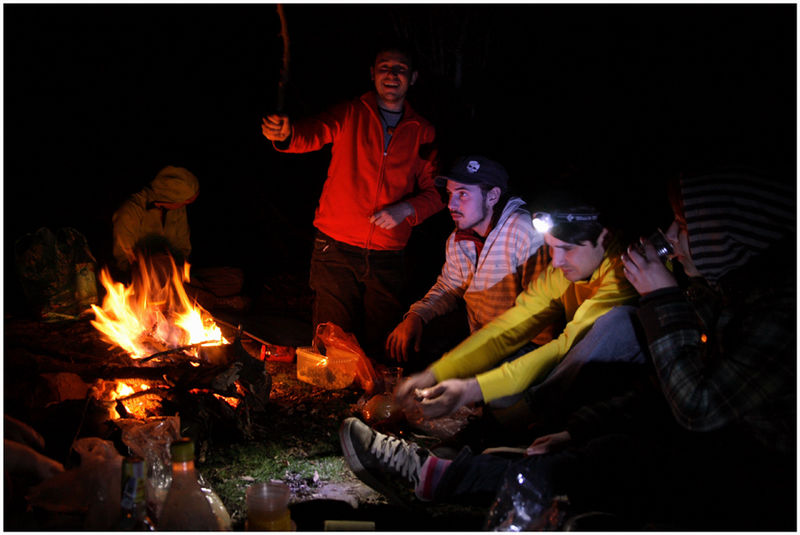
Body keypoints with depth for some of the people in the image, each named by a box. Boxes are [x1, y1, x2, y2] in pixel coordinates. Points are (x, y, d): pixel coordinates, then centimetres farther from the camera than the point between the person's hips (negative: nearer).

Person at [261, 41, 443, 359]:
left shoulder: (423, 133, 8)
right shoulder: (350, 114, 2)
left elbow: (434, 191, 9)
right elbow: (314, 134, -17)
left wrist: (407, 209, -11)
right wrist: (286, 134, -39)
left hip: (388, 258, 2)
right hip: (336, 248, -2)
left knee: (378, 348, 8)